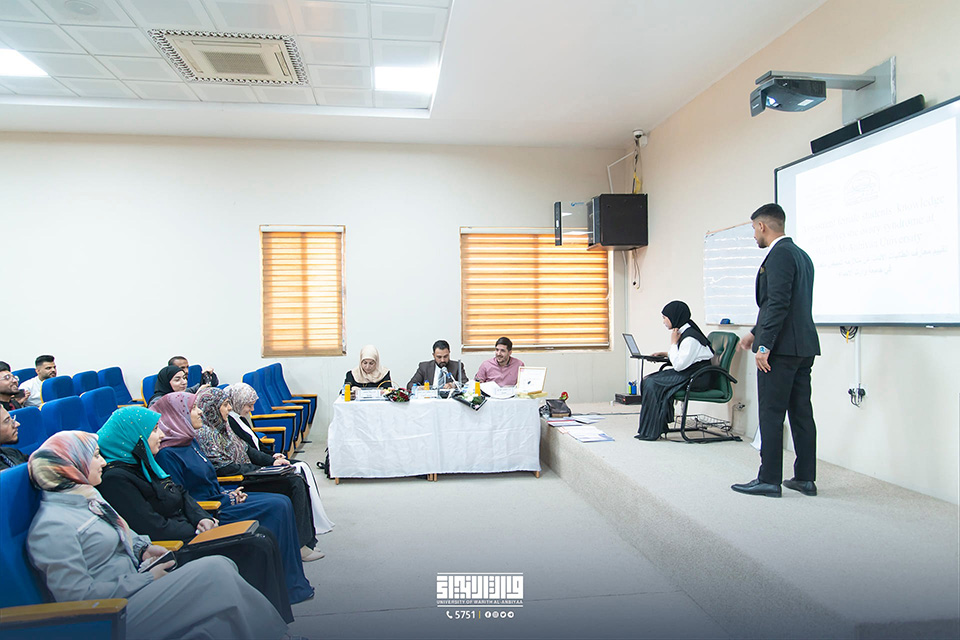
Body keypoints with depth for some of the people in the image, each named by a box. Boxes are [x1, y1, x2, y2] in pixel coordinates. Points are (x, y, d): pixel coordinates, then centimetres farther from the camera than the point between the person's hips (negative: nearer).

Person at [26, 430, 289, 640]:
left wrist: (143, 549, 6)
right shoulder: (52, 526, -17)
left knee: (222, 565, -10)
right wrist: (148, 580, -16)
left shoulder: (87, 497, 12)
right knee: (214, 573, -20)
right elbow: (78, 596, -20)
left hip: (132, 585, 9)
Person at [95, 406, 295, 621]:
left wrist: (202, 519, -3)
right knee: (257, 547, -17)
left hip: (186, 533, 9)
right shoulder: (116, 478, -18)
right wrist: (200, 532, -12)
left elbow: (182, 495, 15)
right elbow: (153, 527, -21)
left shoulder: (144, 463, 11)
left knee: (263, 536, -3)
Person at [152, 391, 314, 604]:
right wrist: (227, 500, -16)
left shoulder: (190, 441, 12)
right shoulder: (168, 454, -16)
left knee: (282, 503, -5)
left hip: (218, 498, 9)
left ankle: (292, 583, -1)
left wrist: (229, 493, 4)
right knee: (276, 507, -19)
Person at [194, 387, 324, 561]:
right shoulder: (204, 433, -15)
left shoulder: (221, 426, 15)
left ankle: (305, 541, -6)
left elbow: (245, 449, 19)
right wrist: (260, 469, -16)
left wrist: (271, 460, 6)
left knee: (297, 480, -6)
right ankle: (298, 545, -13)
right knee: (294, 483, -19)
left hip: (246, 473, 9)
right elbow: (222, 468, -20)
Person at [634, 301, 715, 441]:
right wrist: (666, 354, 8)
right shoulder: (683, 332, 10)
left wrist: (673, 343, -14)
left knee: (653, 384, -18)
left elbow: (679, 365, -22)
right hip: (687, 374, 10)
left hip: (697, 377, -10)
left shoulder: (690, 338, -20)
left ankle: (651, 431, -11)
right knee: (647, 381, -2)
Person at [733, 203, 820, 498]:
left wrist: (765, 344, -20)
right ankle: (805, 478, 19)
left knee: (771, 414, -4)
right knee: (801, 412, 12)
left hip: (781, 348, -10)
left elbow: (779, 302, -21)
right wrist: (756, 332, 26)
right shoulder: (801, 255, 19)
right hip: (804, 347, 10)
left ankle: (769, 479, 2)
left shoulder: (779, 254, -12)